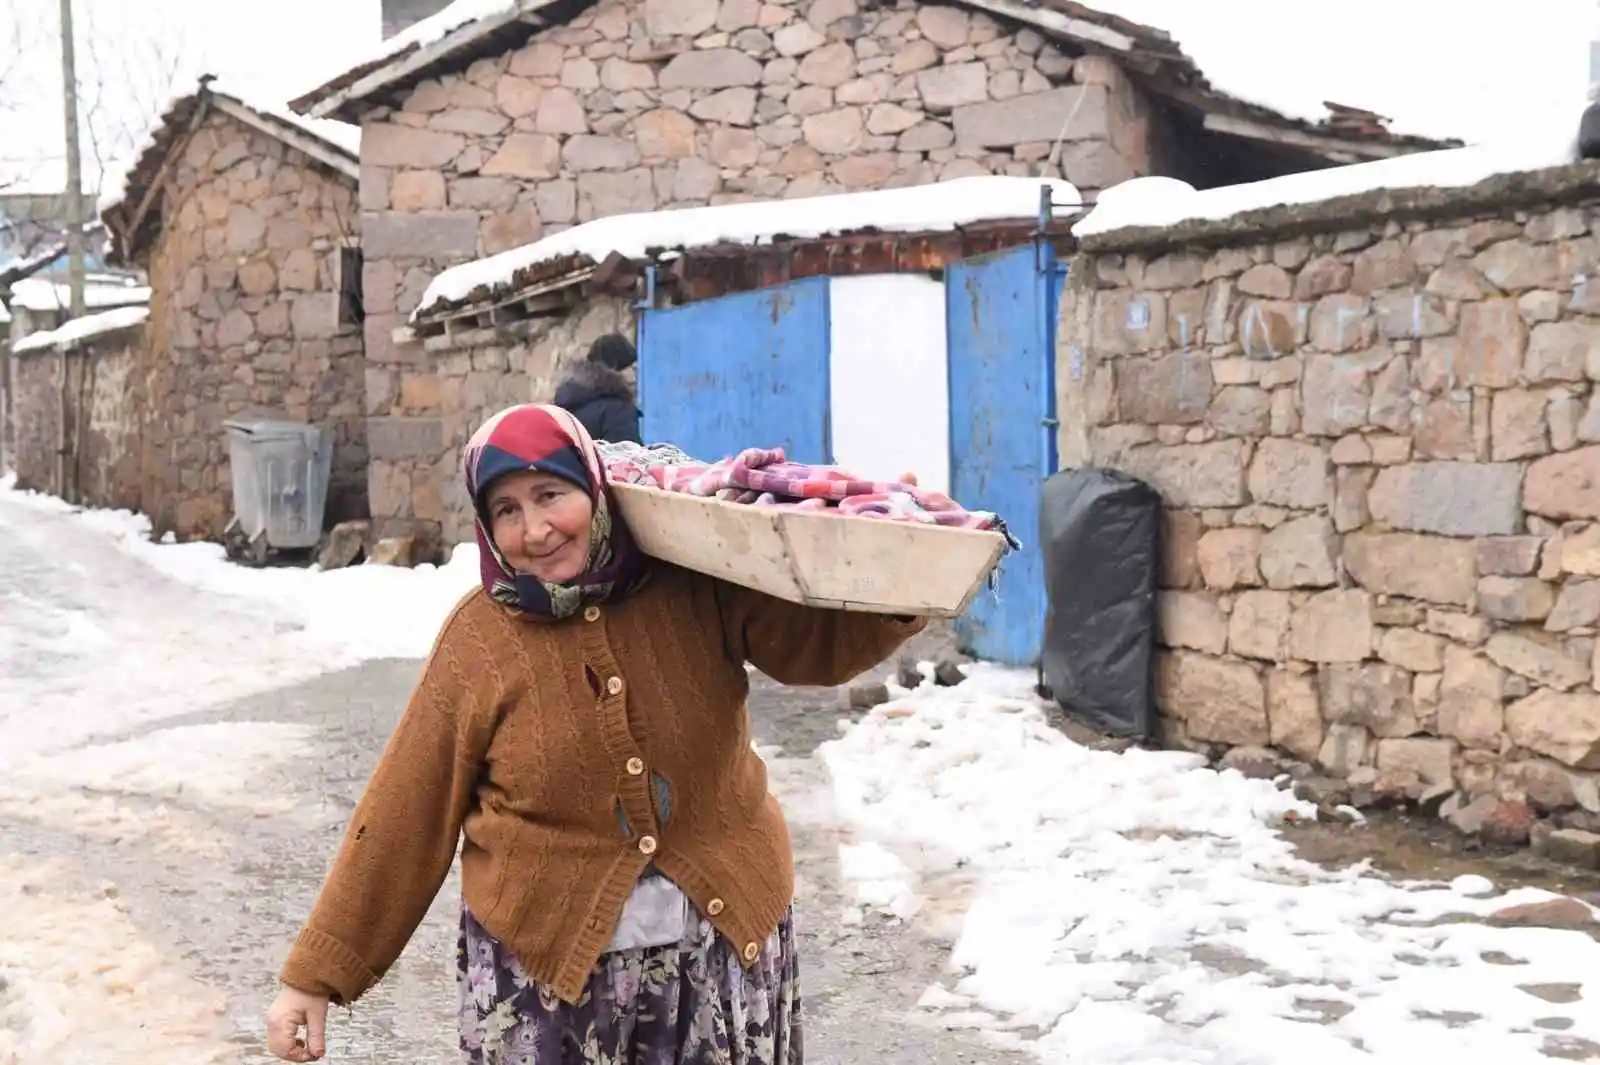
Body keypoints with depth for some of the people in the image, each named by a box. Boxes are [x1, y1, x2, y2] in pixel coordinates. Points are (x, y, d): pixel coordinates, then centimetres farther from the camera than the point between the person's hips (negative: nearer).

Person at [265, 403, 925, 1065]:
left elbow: (820, 643, -2)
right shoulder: (477, 641, -8)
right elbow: (404, 819, -3)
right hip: (545, 955, -1)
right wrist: (316, 976, -1)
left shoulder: (694, 585, -8)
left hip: (726, 942, 1)